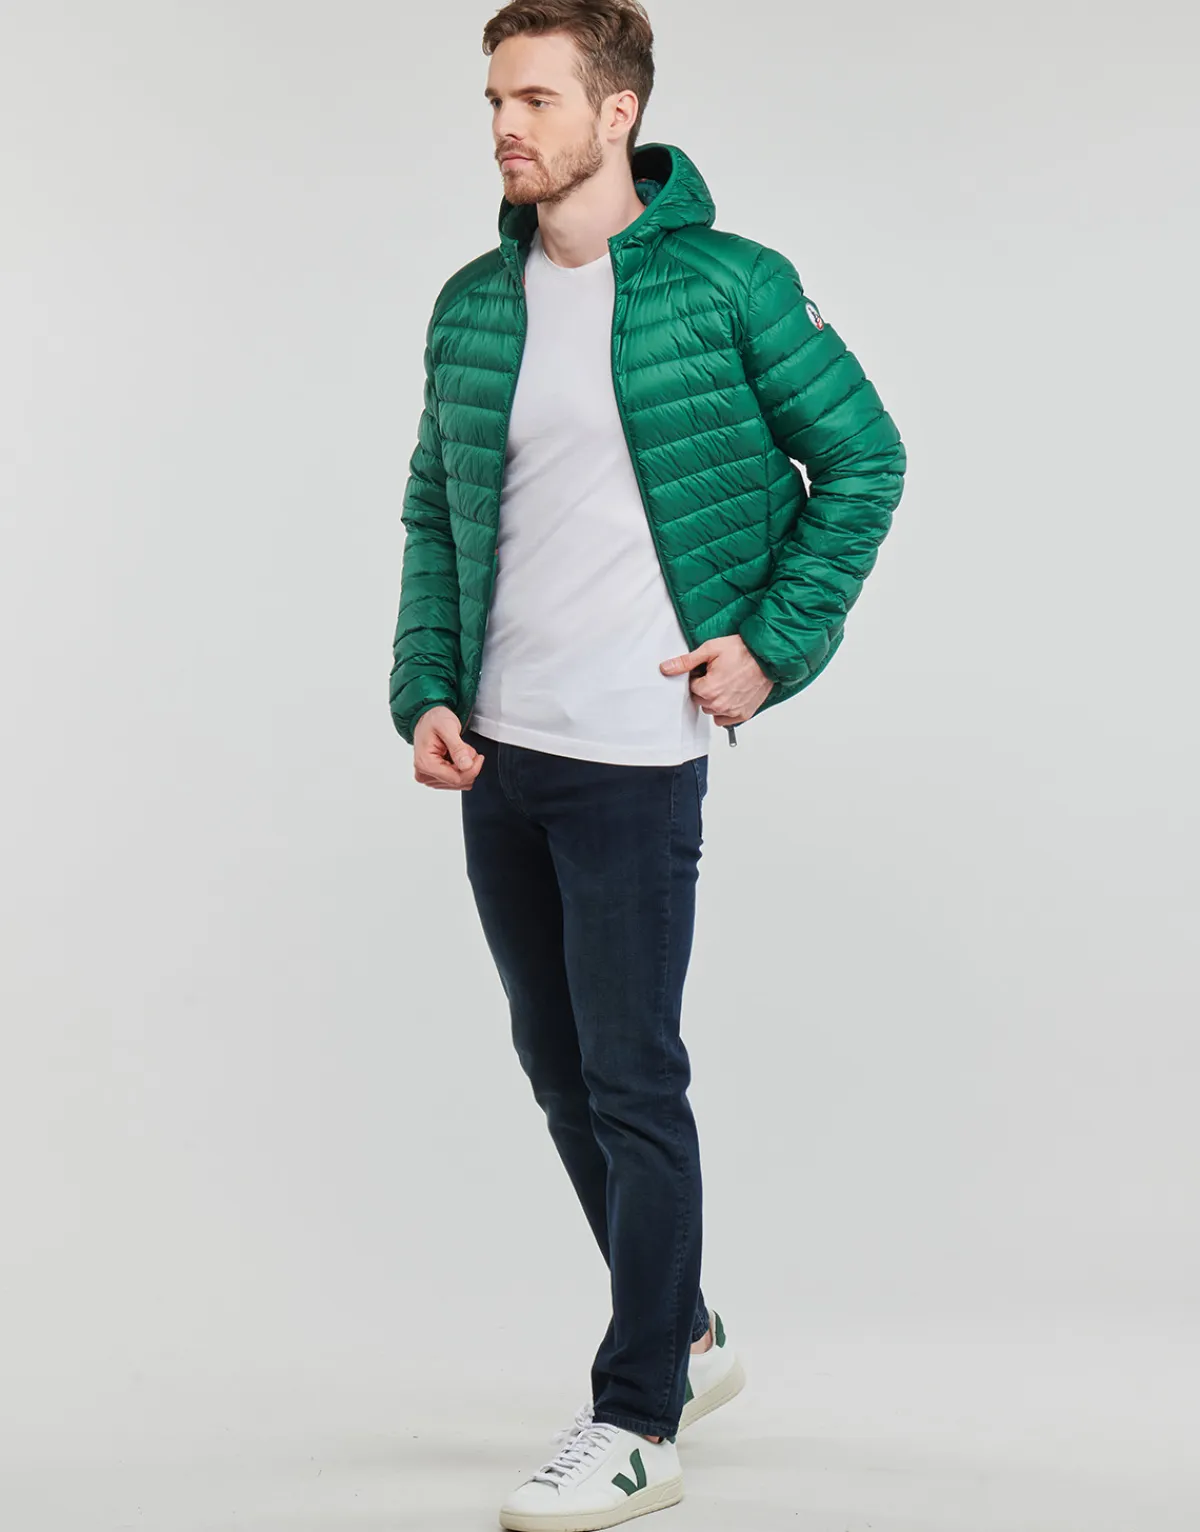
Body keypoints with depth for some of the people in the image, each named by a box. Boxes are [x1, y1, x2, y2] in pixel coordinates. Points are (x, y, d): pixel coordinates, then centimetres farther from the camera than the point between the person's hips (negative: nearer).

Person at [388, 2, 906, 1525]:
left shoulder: (725, 283, -7)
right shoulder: (471, 307, 8)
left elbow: (863, 456, -1)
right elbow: (435, 512, 14)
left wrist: (772, 640, -8)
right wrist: (426, 689, 2)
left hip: (636, 751, -6)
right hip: (496, 747, 6)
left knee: (631, 1081, -2)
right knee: (557, 1064, 15)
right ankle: (684, 1337, 34)